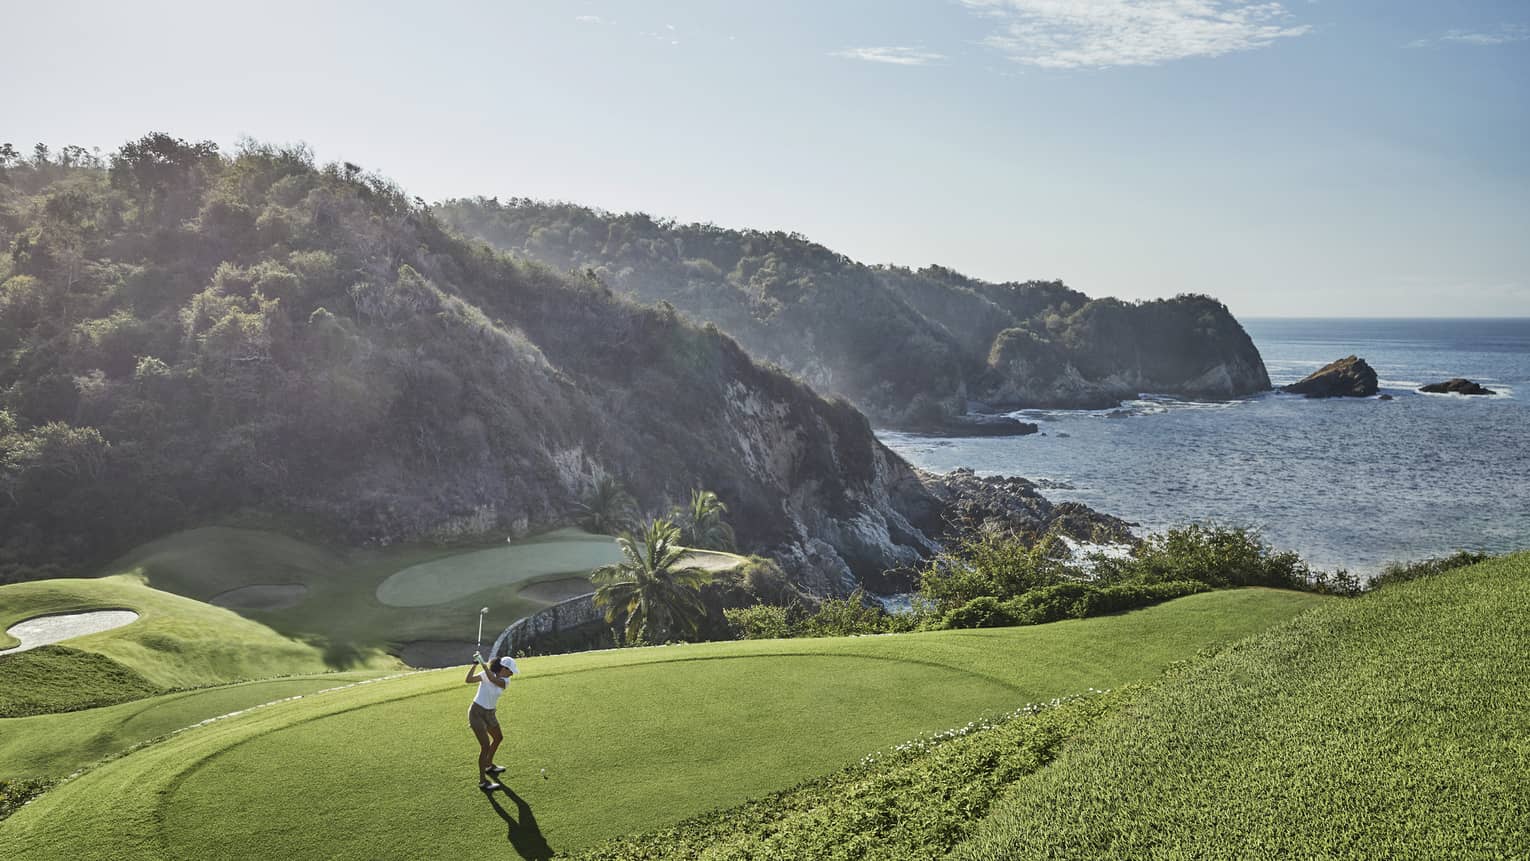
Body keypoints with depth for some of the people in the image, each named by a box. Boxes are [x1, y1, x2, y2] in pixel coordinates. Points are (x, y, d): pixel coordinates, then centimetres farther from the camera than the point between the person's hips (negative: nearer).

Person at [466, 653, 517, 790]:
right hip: (477, 712, -7)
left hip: (490, 713, 7)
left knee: (498, 738, 24)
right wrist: (475, 664, -39)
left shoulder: (505, 680, -5)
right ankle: (482, 781, -7)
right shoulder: (486, 674, -17)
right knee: (485, 745, -14)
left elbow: (493, 679, -27)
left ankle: (488, 765, 49)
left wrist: (483, 663, -33)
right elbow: (469, 680, -31)